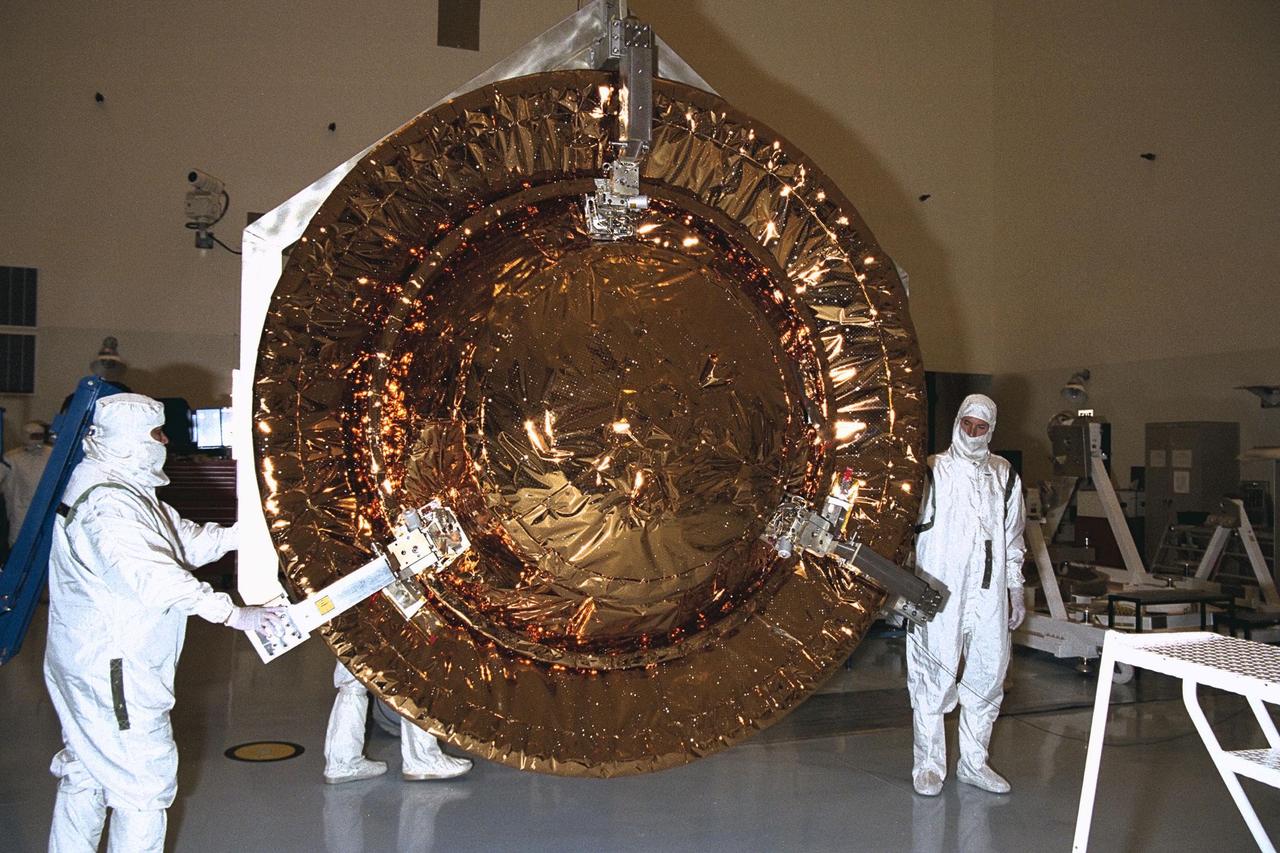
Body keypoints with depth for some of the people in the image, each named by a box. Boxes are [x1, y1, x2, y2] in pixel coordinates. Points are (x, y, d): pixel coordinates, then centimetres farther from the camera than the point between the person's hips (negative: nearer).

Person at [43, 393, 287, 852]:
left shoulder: (127, 491, 11)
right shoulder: (107, 504, -23)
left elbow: (185, 539, 13)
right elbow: (152, 577, -34)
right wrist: (233, 613, -34)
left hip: (86, 663, 11)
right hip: (114, 671, -11)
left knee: (85, 773, 22)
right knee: (145, 784, -2)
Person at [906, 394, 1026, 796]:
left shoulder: (1004, 476, 14)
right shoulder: (933, 470, 1)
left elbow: (1013, 537, 20)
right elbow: (911, 526, -2)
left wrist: (1015, 589, 17)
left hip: (989, 595, 5)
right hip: (939, 594, -4)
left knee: (989, 673, 8)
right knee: (934, 676, -2)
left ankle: (974, 762, 23)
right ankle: (929, 765, 10)